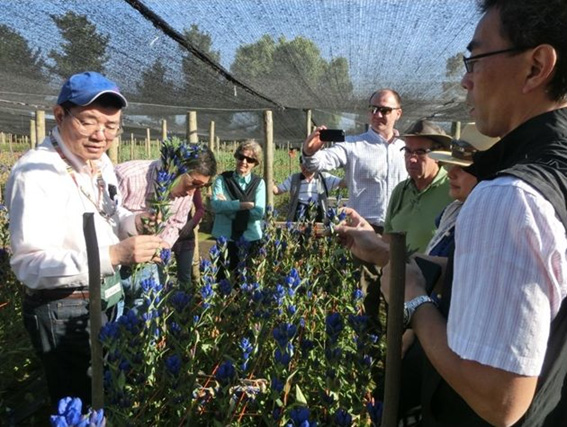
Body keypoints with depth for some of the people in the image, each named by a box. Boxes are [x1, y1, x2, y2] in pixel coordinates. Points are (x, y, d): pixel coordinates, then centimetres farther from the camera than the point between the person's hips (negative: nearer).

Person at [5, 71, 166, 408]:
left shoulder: (101, 161, 3)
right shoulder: (36, 172, -24)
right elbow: (30, 264, -29)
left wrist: (134, 221, -7)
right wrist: (114, 255, -40)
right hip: (64, 311, -8)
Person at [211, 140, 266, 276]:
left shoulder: (259, 182, 1)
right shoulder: (222, 179, 0)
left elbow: (259, 212, -12)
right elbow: (216, 205, -15)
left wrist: (228, 206, -13)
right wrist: (245, 205, -17)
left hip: (251, 240, 1)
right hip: (225, 239, 0)